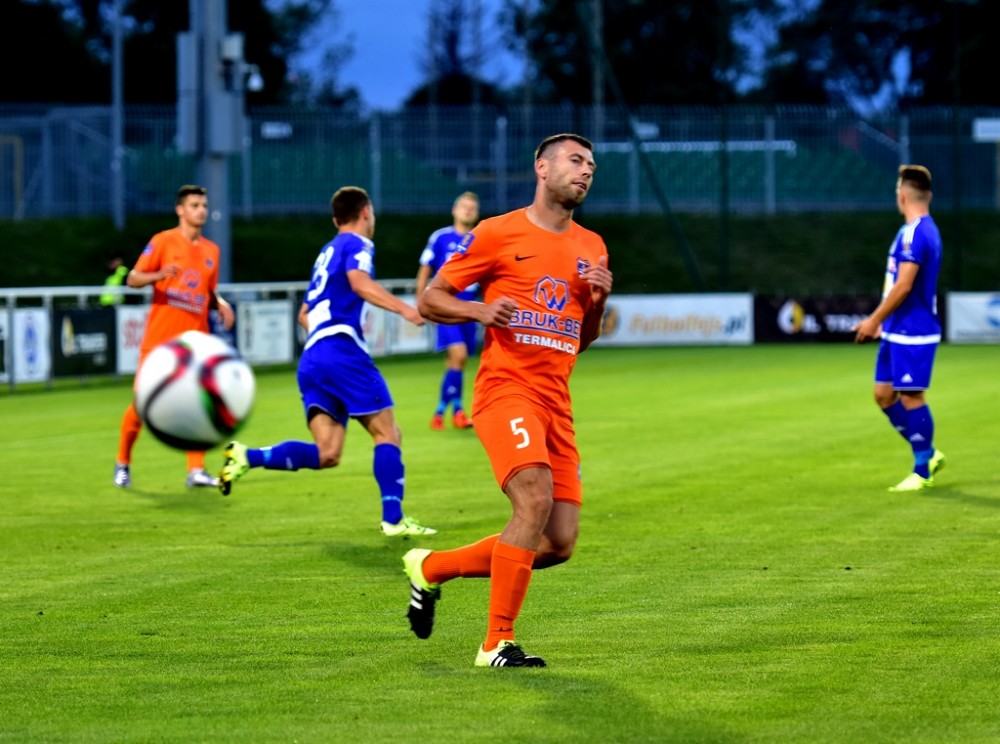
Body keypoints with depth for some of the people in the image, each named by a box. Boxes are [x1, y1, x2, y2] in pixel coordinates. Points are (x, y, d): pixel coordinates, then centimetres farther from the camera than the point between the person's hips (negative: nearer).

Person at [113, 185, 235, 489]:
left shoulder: (211, 251, 13)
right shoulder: (163, 241, -1)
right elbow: (133, 279, -5)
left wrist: (221, 304, 0)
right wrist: (159, 275, -25)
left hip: (195, 337, 3)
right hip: (160, 336, -3)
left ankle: (196, 470, -11)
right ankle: (122, 463, 19)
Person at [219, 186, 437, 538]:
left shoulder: (327, 252, 28)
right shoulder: (356, 245, 2)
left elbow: (305, 314, 34)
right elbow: (359, 282, -20)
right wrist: (403, 308, -27)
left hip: (312, 358, 8)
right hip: (342, 350, -8)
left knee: (326, 454, -1)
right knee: (387, 433, -1)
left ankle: (247, 457, -15)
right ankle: (393, 519, -7)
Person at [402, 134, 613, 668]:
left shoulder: (591, 247, 18)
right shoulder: (498, 234, 1)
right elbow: (429, 300, 4)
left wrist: (598, 301, 5)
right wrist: (481, 311, -14)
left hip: (556, 402, 7)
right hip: (506, 388, -7)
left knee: (559, 543, 0)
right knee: (535, 498, -27)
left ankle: (432, 568, 20)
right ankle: (497, 643, -20)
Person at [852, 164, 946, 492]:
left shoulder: (914, 233, -17)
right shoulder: (924, 229, 15)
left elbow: (903, 286, -22)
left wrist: (875, 320, -15)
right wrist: (882, 321, 24)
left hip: (912, 333, -10)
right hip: (898, 331, 10)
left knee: (911, 397, -3)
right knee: (884, 394, 12)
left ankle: (922, 470, 4)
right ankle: (927, 453, 20)